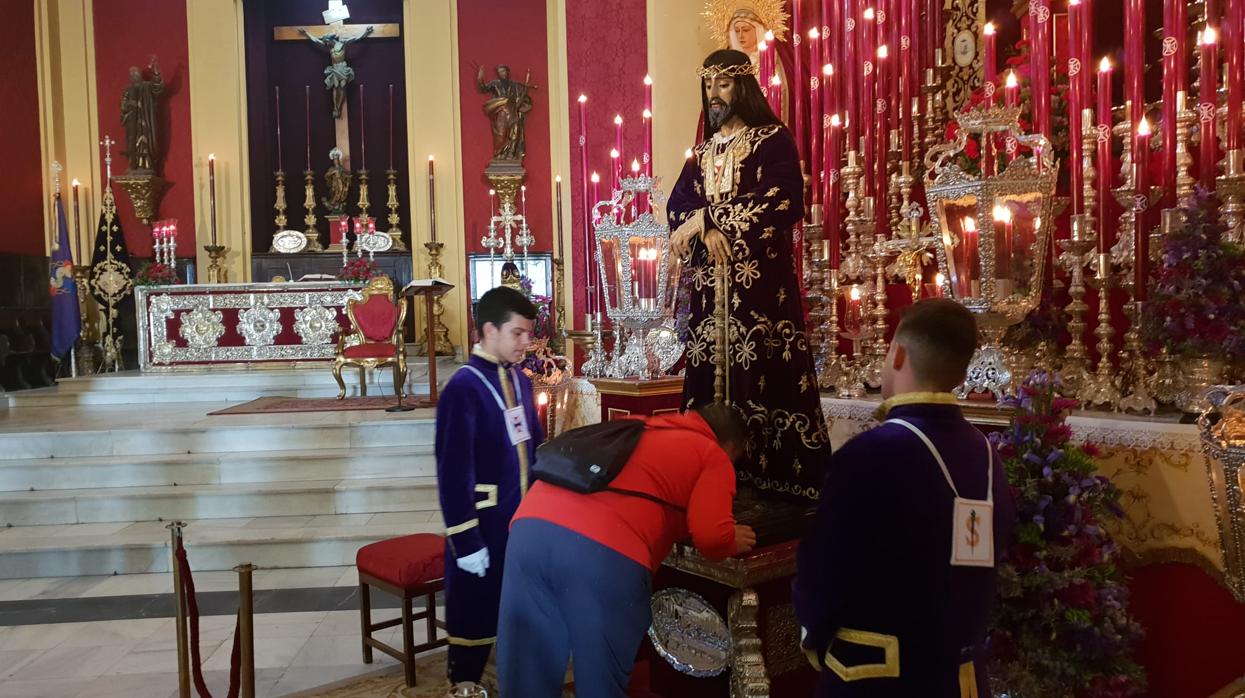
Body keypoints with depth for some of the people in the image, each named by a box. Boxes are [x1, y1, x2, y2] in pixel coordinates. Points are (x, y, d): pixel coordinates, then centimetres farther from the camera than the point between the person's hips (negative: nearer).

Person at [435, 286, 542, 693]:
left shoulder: (520, 381, 4)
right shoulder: (463, 388, -18)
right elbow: (453, 472, -19)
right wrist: (466, 541, -18)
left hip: (524, 518, 7)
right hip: (485, 522, -7)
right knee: (476, 609, 10)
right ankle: (465, 684, 29)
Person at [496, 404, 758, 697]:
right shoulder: (714, 456, 16)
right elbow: (711, 535, 1)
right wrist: (732, 542, 23)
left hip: (531, 526, 6)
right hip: (605, 550, -6)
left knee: (527, 674, 16)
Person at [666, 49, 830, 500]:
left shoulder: (773, 140, 3)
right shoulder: (702, 151, 20)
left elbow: (785, 201, -12)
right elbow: (677, 204, 9)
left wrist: (707, 216, -13)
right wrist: (706, 232, -13)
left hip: (760, 280, -5)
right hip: (710, 284, 6)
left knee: (763, 375, -9)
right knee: (709, 373, 3)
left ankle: (777, 477, -2)